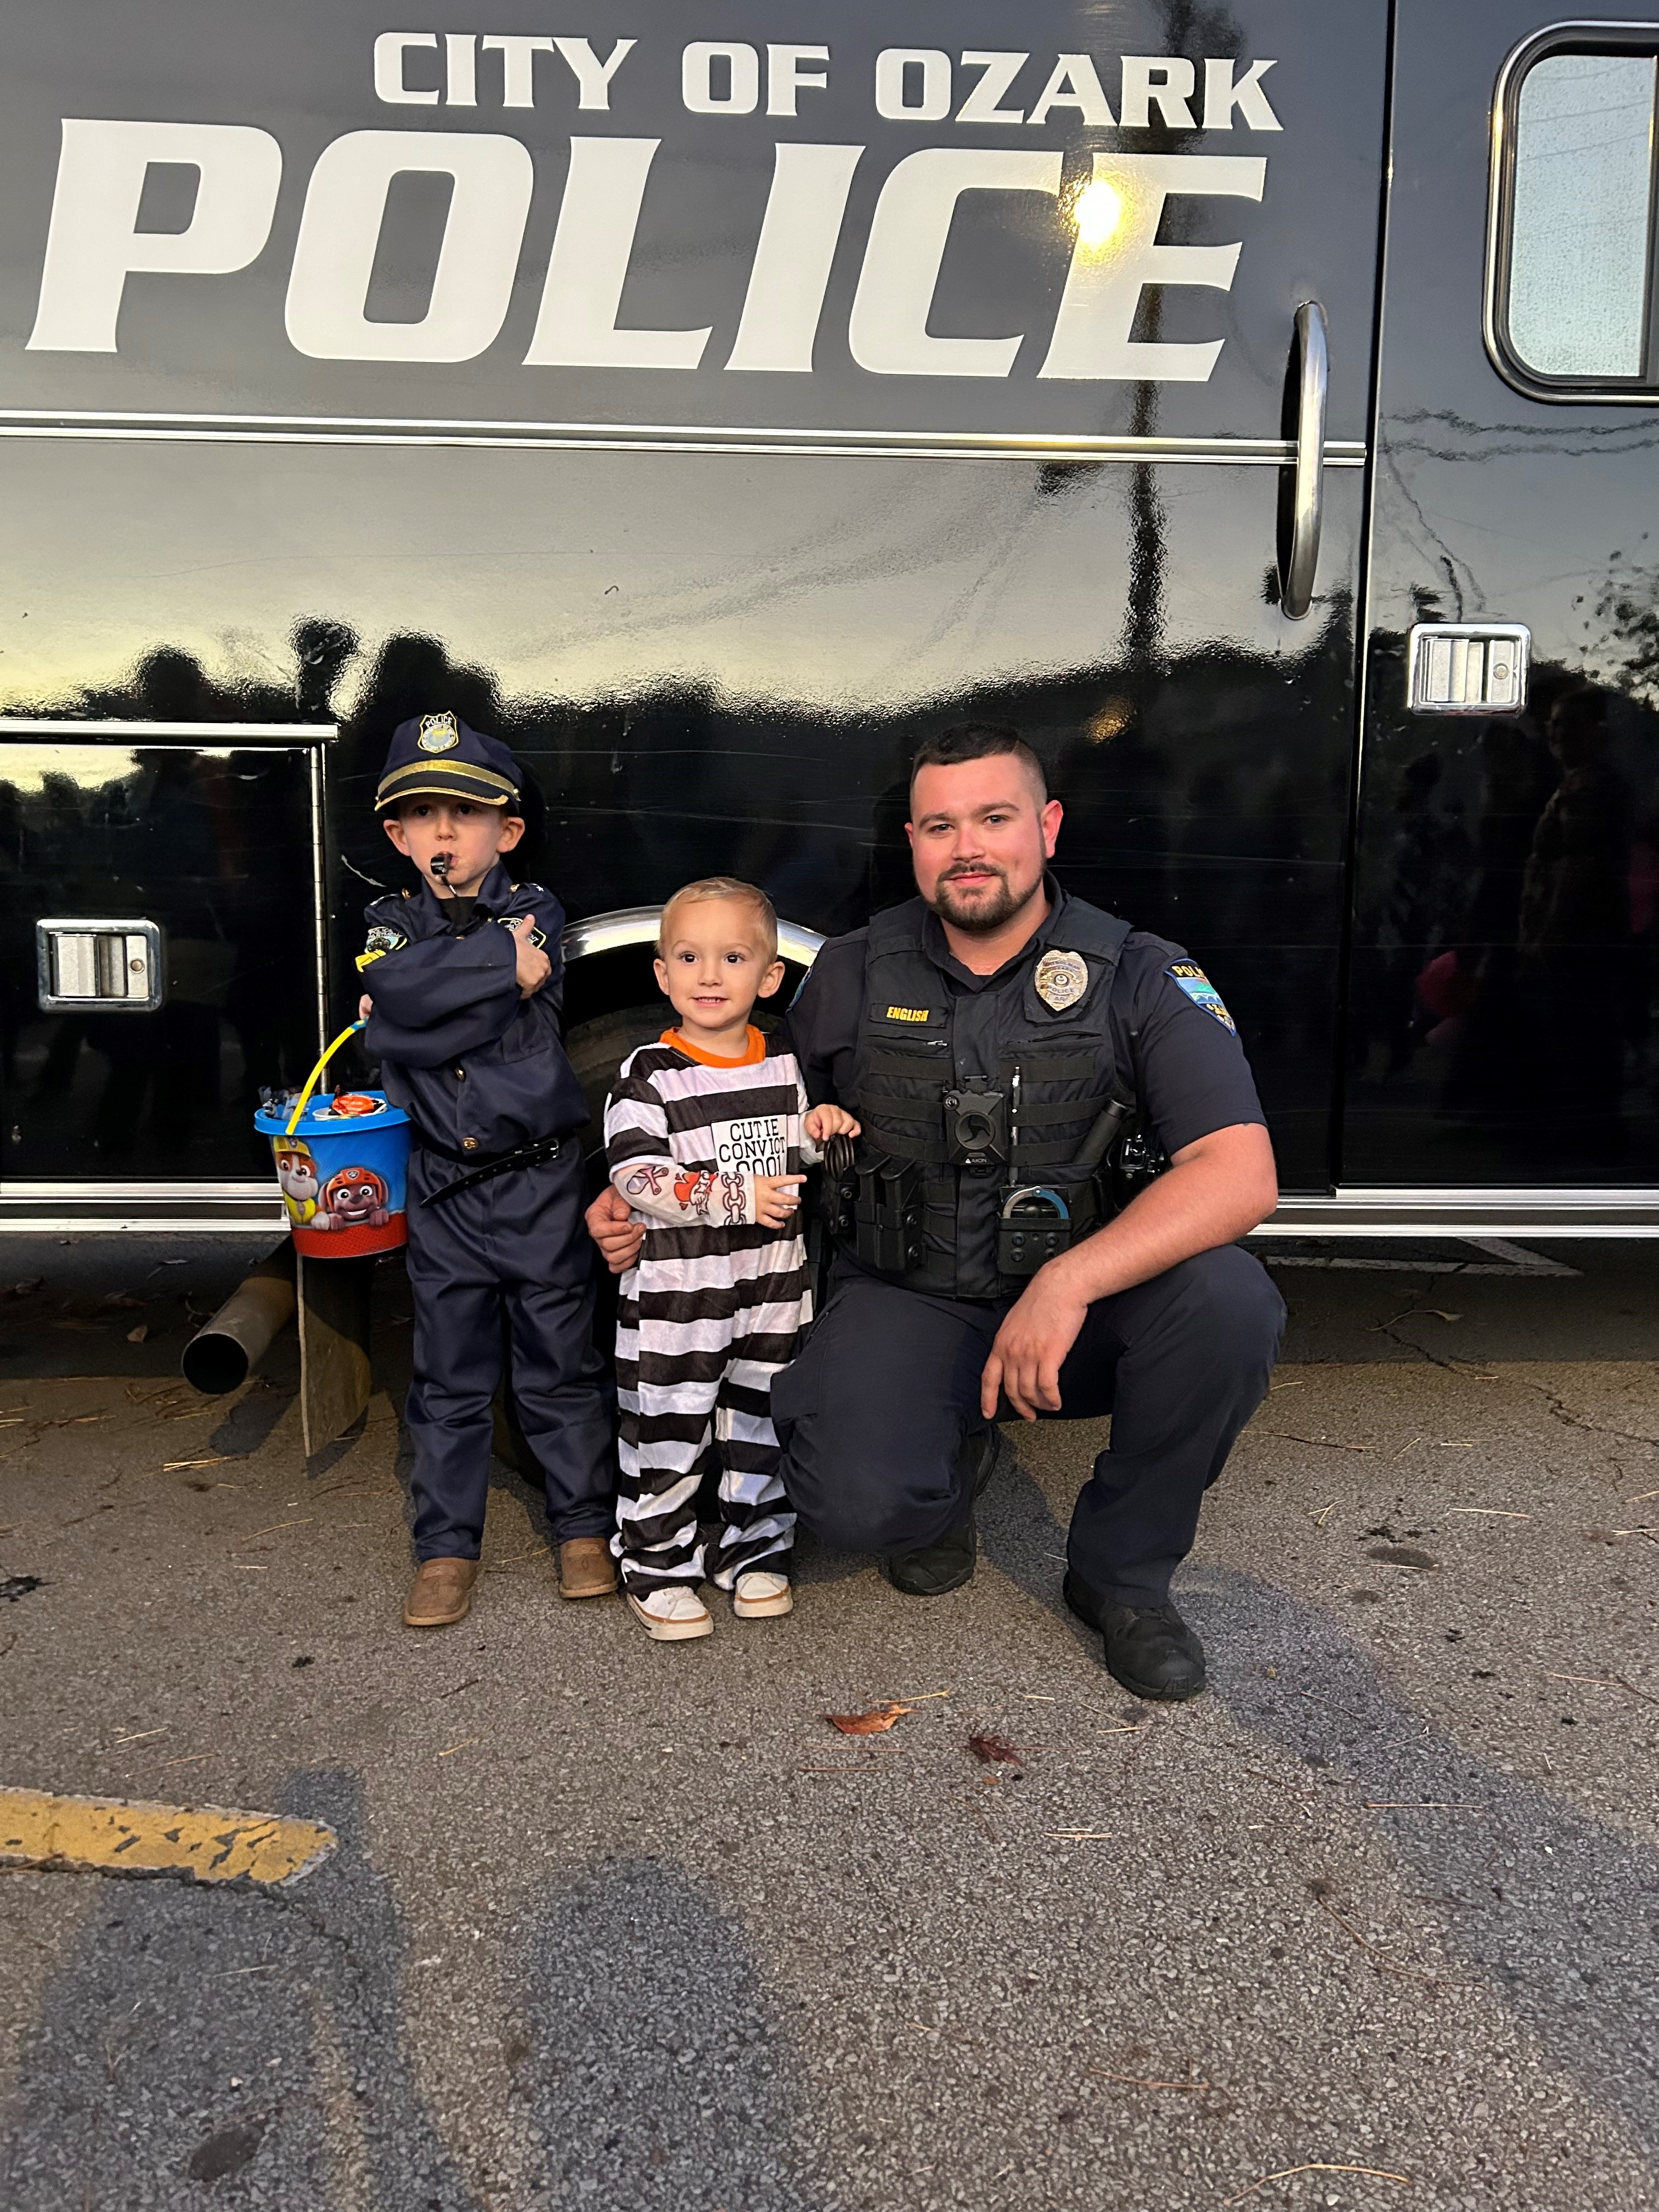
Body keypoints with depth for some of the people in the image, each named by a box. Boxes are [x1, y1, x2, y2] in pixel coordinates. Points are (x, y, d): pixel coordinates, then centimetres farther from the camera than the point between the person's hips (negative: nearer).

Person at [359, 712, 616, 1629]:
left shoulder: (534, 911, -1)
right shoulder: (391, 922, 7)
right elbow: (397, 983, -18)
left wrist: (407, 1025, -14)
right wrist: (503, 960, -18)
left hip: (540, 1181, -2)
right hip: (444, 1191, 2)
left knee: (561, 1364, 8)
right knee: (449, 1377, 10)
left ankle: (584, 1527, 23)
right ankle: (447, 1546, 22)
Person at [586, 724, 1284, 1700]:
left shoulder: (1140, 977, -8)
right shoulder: (855, 976, 0)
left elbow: (1241, 1176, -21)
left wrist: (1069, 1284, -34)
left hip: (1080, 1305, 0)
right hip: (906, 1300, 0)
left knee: (1227, 1298, -31)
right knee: (857, 1498, -28)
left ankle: (1124, 1573, -3)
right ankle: (957, 1467, 14)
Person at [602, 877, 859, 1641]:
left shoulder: (783, 1064, 7)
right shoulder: (650, 1073, -10)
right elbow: (634, 1176, -18)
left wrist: (817, 1128, -2)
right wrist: (733, 1196, -25)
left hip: (771, 1283, 5)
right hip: (675, 1290, -5)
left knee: (764, 1423, 15)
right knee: (665, 1432, 4)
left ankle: (755, 1550, 31)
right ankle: (656, 1568, 20)